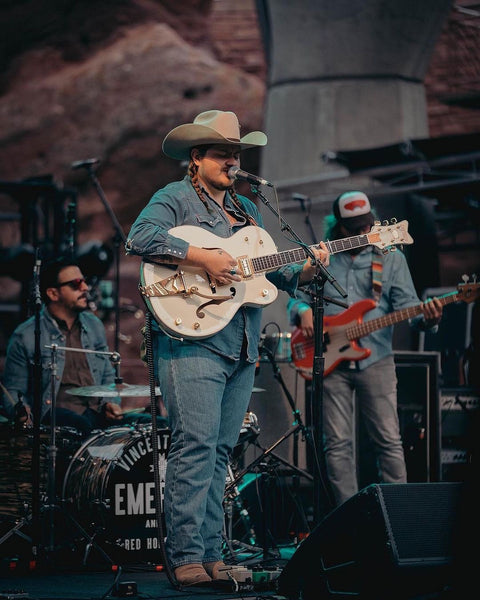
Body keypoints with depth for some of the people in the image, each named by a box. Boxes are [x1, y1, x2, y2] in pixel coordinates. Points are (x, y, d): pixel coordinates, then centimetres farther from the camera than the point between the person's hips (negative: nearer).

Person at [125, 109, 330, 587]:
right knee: (196, 447, -14)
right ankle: (186, 559, -14)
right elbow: (139, 238, -18)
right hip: (192, 341, -7)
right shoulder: (174, 199, 0)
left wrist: (306, 269, 5)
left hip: (241, 350, 8)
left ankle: (211, 556, 11)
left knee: (220, 452, 8)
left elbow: (274, 271, 25)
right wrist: (202, 258, -22)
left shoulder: (246, 210, 23)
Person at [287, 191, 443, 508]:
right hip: (331, 361, 1)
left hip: (375, 360, -1)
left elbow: (407, 306, 1)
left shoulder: (391, 258, 8)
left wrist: (427, 317, -22)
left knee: (389, 440, -6)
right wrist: (303, 312, -8)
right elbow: (298, 298, 16)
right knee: (337, 444, -1)